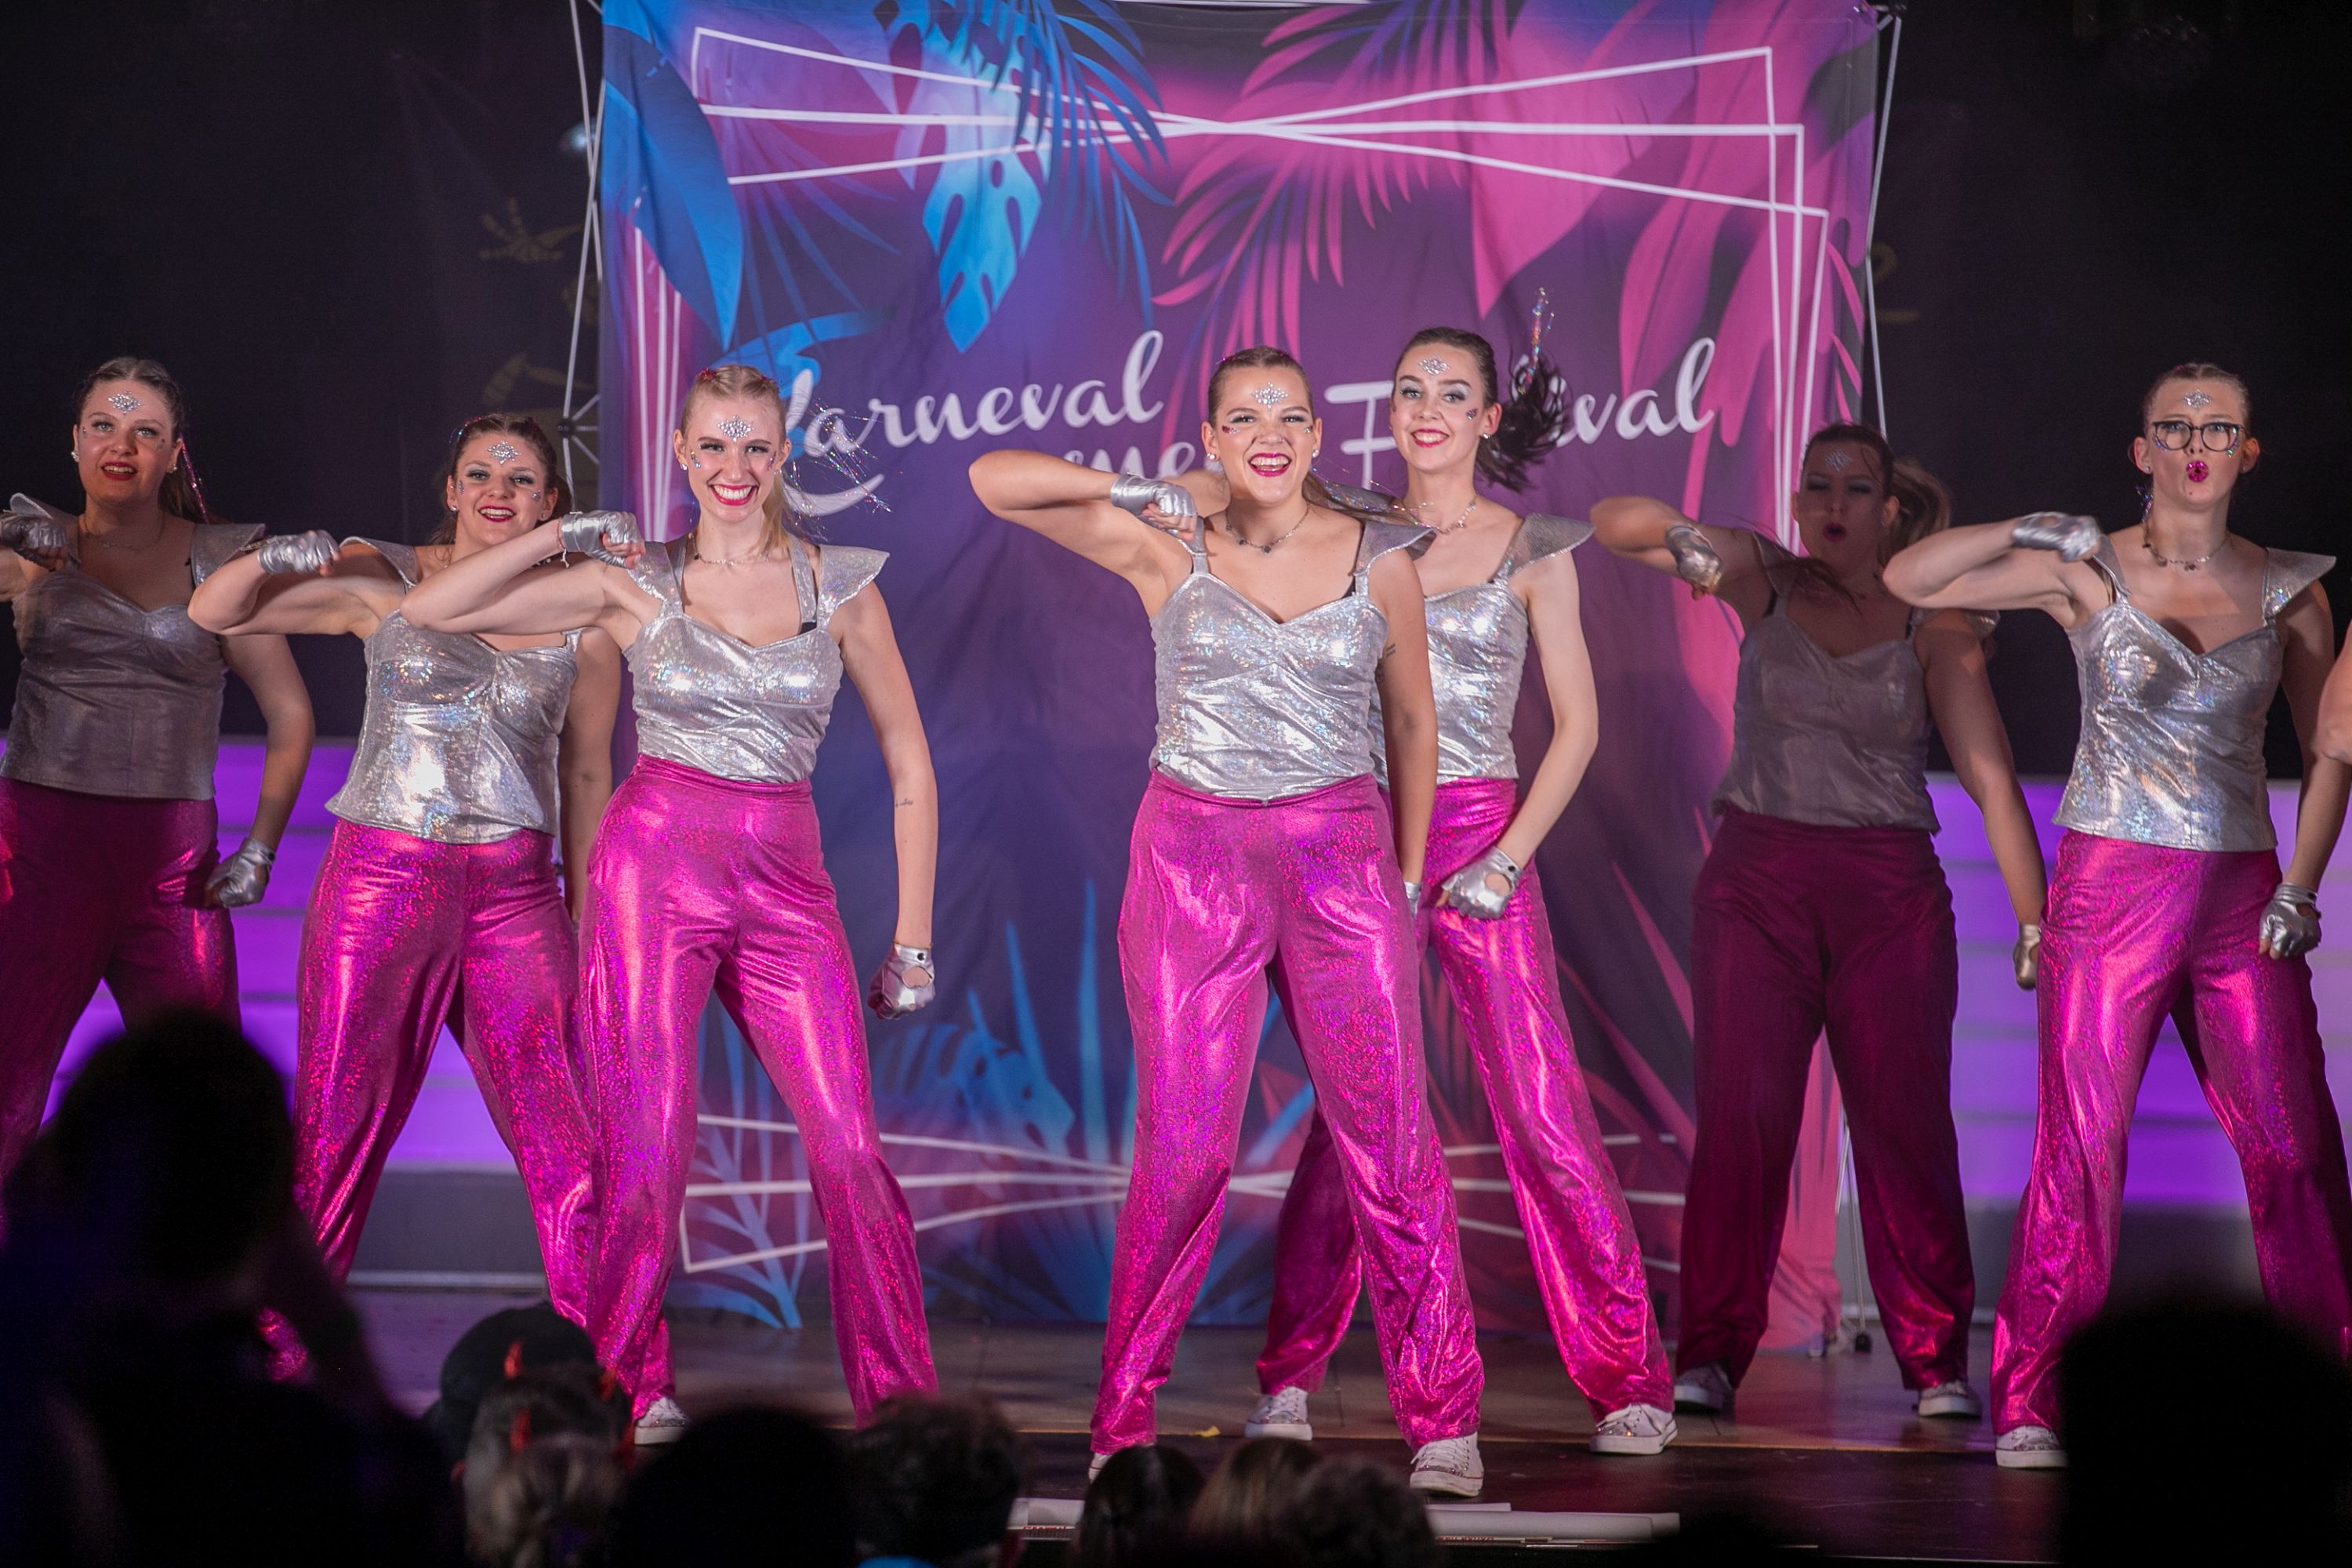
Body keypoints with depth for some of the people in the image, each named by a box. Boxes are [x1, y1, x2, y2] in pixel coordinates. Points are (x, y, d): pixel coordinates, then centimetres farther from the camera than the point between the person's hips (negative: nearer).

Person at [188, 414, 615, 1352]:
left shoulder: (581, 618, 6)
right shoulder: (383, 582, 1)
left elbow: (586, 779, 13)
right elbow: (214, 613, -2)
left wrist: (583, 928, 12)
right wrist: (276, 560, -23)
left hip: (516, 894, 1)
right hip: (380, 882, -1)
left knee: (570, 1150, -3)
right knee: (334, 1143, 2)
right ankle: (270, 1363, 12)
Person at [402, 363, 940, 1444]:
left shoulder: (840, 585, 7)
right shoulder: (634, 584, 4)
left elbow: (909, 766, 11)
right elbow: (430, 610, 2)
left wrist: (912, 938, 8)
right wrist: (561, 535, -3)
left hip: (787, 884, 1)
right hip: (656, 868, -1)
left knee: (851, 1152, -8)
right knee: (646, 1151, -5)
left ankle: (900, 1405, 2)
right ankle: (630, 1385, 12)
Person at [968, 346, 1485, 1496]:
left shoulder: (1380, 558, 5)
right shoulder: (1166, 546, 2)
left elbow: (1412, 721, 14)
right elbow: (994, 480, -2)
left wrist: (1407, 876, 13)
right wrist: (1137, 490, -8)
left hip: (1341, 853, 1)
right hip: (1194, 853, -1)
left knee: (1391, 1141, -3)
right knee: (1185, 1152, -2)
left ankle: (1441, 1423, 5)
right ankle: (1124, 1425, 9)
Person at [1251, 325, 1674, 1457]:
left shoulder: (1533, 552, 5)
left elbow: (1577, 725, 3)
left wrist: (1506, 859, -6)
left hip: (1479, 836, -2)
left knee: (1543, 1110, -7)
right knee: (1351, 1112, 0)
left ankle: (1628, 1380, -2)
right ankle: (1291, 1373, 9)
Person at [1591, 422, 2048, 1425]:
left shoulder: (1933, 624, 2)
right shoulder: (1763, 581, 6)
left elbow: (1991, 777, -2)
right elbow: (1610, 522, 3)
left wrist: (2034, 918, -9)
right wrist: (1679, 535, -19)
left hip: (1890, 890, -1)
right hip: (1757, 877, 1)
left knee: (1903, 1121, -1)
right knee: (1740, 1115, -5)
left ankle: (1935, 1362, 9)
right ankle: (1711, 1355, 1)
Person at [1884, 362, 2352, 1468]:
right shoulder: (2087, 574, 1)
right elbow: (1910, 580, -2)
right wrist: (2030, 532, -13)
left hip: (2242, 895, 2)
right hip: (2112, 882, -2)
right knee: (2081, 1146, -5)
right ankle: (2027, 1404, 0)